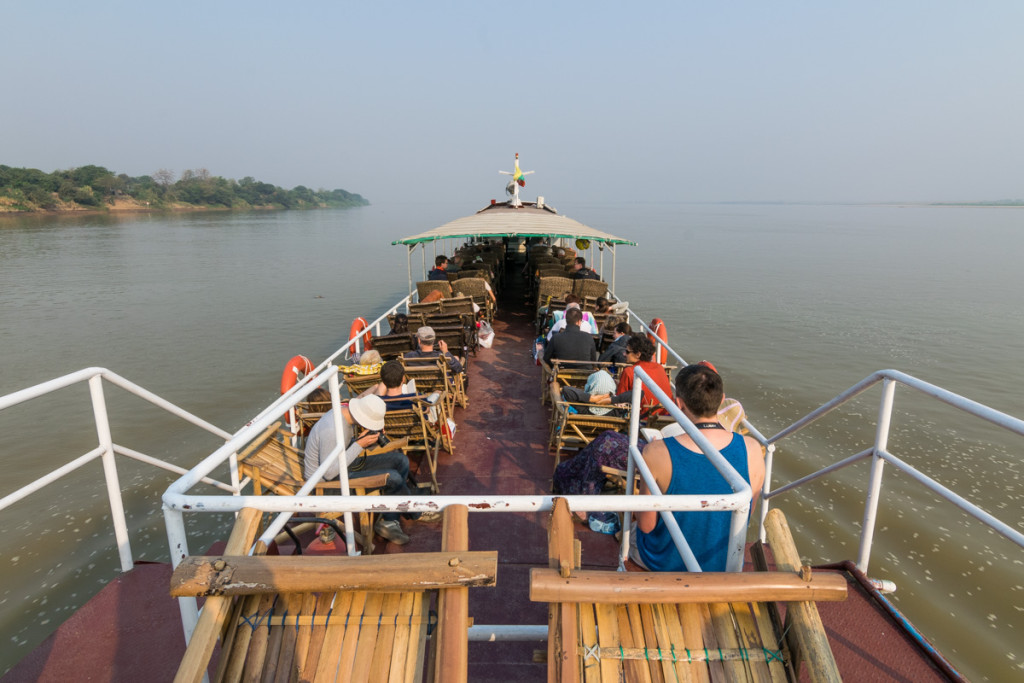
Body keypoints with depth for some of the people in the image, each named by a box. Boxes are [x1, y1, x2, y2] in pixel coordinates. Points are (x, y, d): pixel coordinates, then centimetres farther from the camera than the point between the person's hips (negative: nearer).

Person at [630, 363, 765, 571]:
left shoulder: (657, 453, -31)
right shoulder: (752, 450, -21)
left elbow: (646, 525, -17)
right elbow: (744, 519, -5)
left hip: (667, 564, -3)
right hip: (725, 566, 3)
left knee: (630, 533, 29)